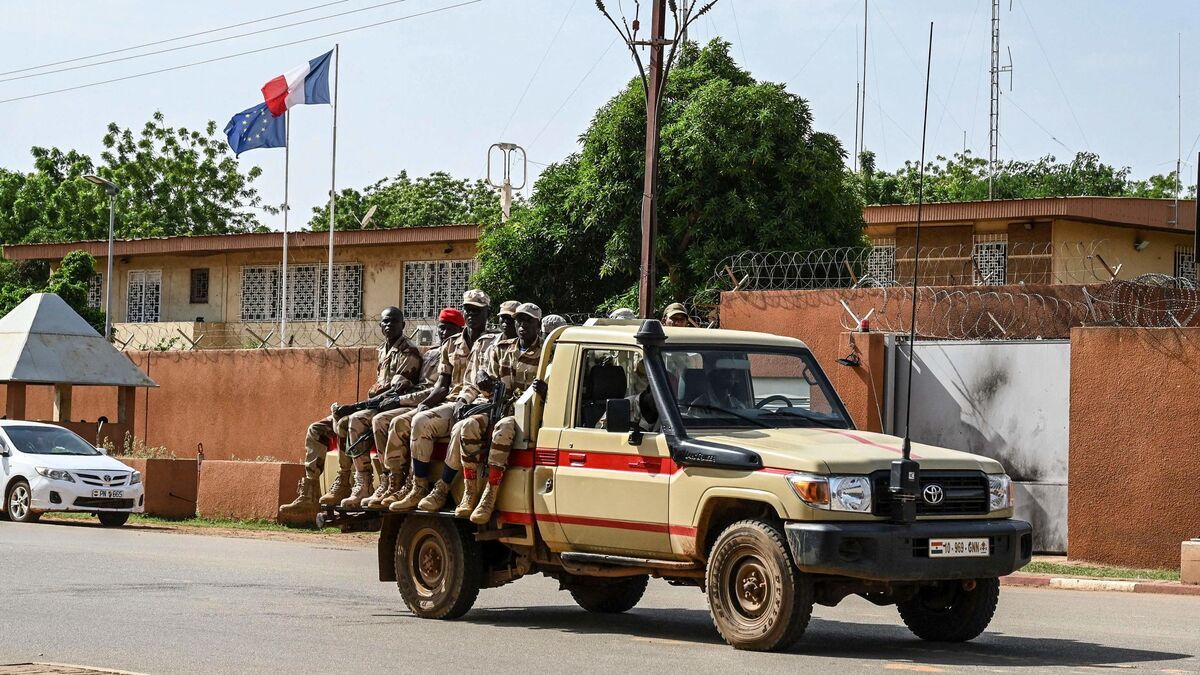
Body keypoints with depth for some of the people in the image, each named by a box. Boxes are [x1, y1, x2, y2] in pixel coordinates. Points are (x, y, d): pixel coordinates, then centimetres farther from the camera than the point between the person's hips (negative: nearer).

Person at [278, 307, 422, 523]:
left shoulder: (408, 352, -8)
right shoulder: (383, 351, 20)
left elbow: (397, 392, -19)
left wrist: (353, 407, -21)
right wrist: (350, 408, 4)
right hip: (375, 407, 10)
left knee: (346, 423, -37)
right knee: (316, 430, 1)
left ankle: (343, 484, -28)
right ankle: (307, 498, -6)